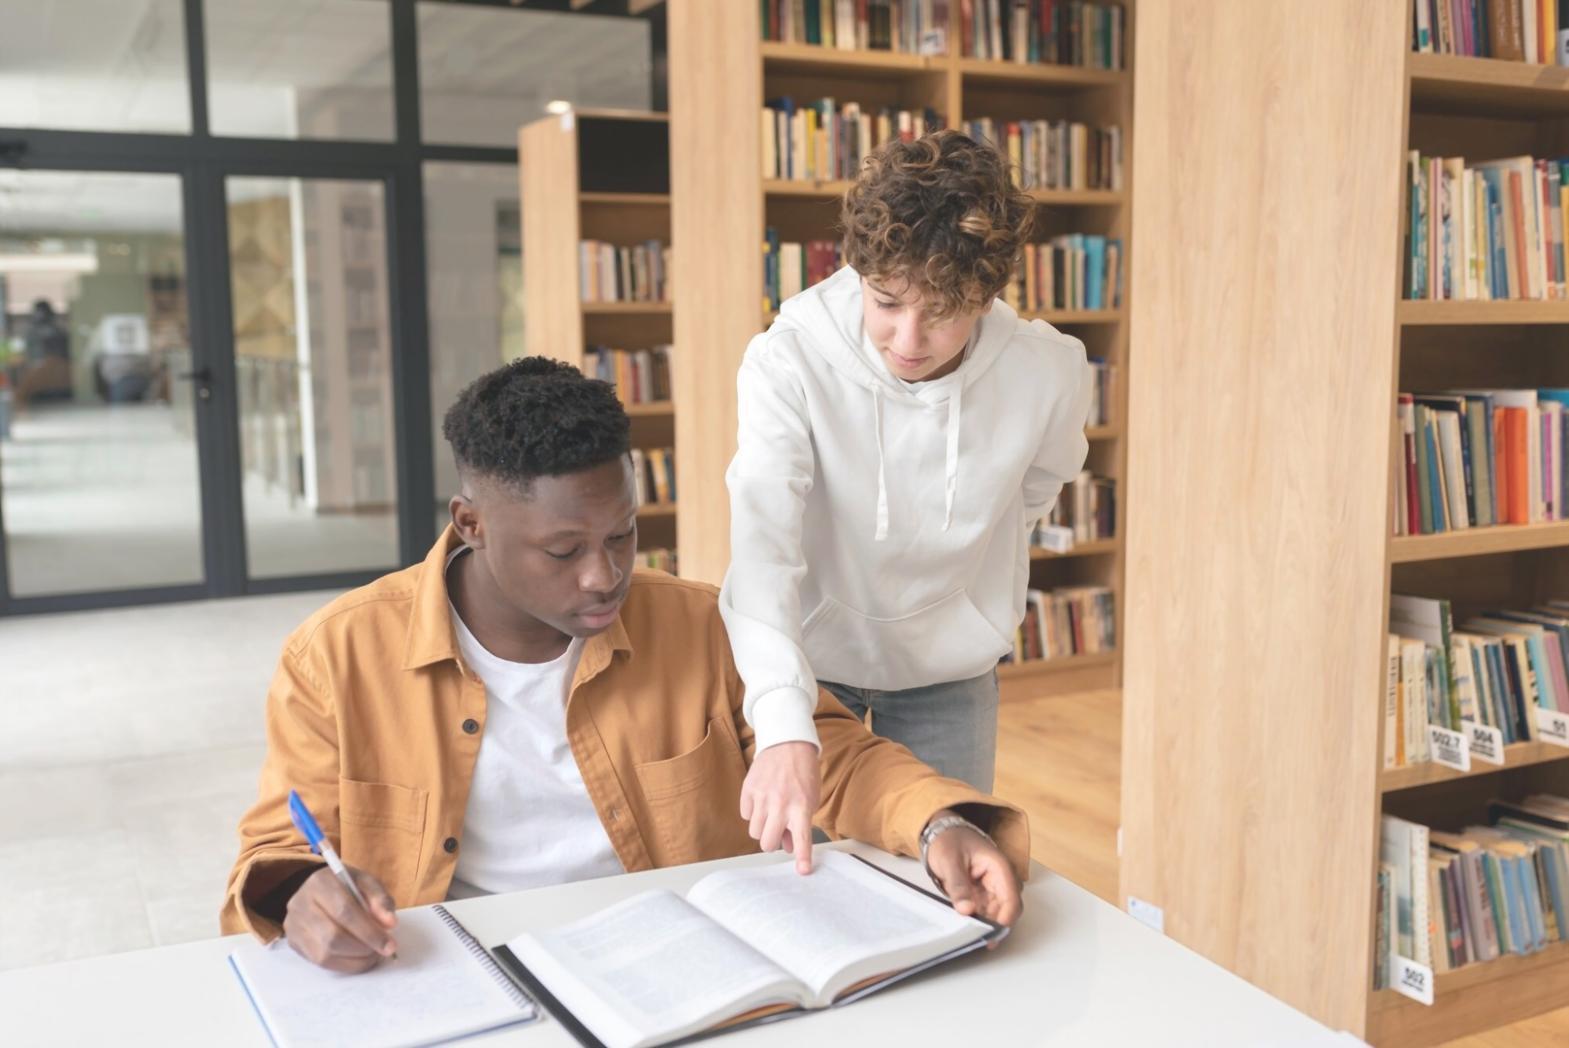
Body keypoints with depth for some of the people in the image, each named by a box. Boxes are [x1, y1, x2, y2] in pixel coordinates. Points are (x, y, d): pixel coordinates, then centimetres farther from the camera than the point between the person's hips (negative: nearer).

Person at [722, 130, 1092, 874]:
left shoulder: (1049, 376, -20)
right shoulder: (789, 359, -27)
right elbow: (762, 543, -37)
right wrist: (785, 728, -50)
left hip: (948, 670, 2)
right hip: (806, 653, -1)